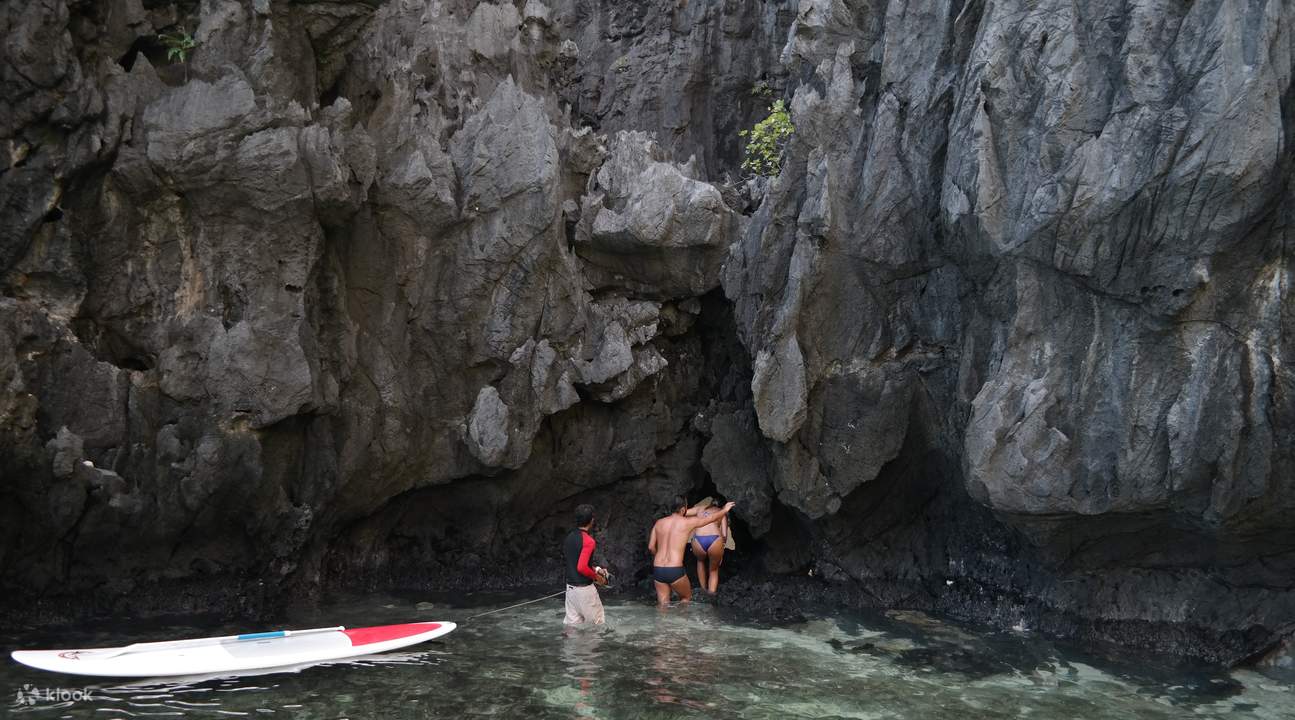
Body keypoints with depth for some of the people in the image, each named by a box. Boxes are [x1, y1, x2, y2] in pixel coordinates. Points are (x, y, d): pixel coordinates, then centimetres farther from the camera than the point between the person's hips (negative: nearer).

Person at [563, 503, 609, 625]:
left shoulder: (569, 537, 8)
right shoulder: (588, 541, -19)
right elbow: (582, 568, -25)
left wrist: (596, 569, 19)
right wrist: (597, 577, -9)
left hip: (570, 586, 8)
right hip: (584, 588, -8)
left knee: (572, 622, 10)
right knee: (597, 623, 7)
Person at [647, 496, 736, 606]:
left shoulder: (659, 523, 9)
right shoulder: (688, 522, -1)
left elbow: (651, 547, 13)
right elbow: (712, 518, 13)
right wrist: (725, 510, 32)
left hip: (657, 571, 4)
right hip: (675, 572, -4)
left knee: (663, 606, 11)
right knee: (686, 597, 23)